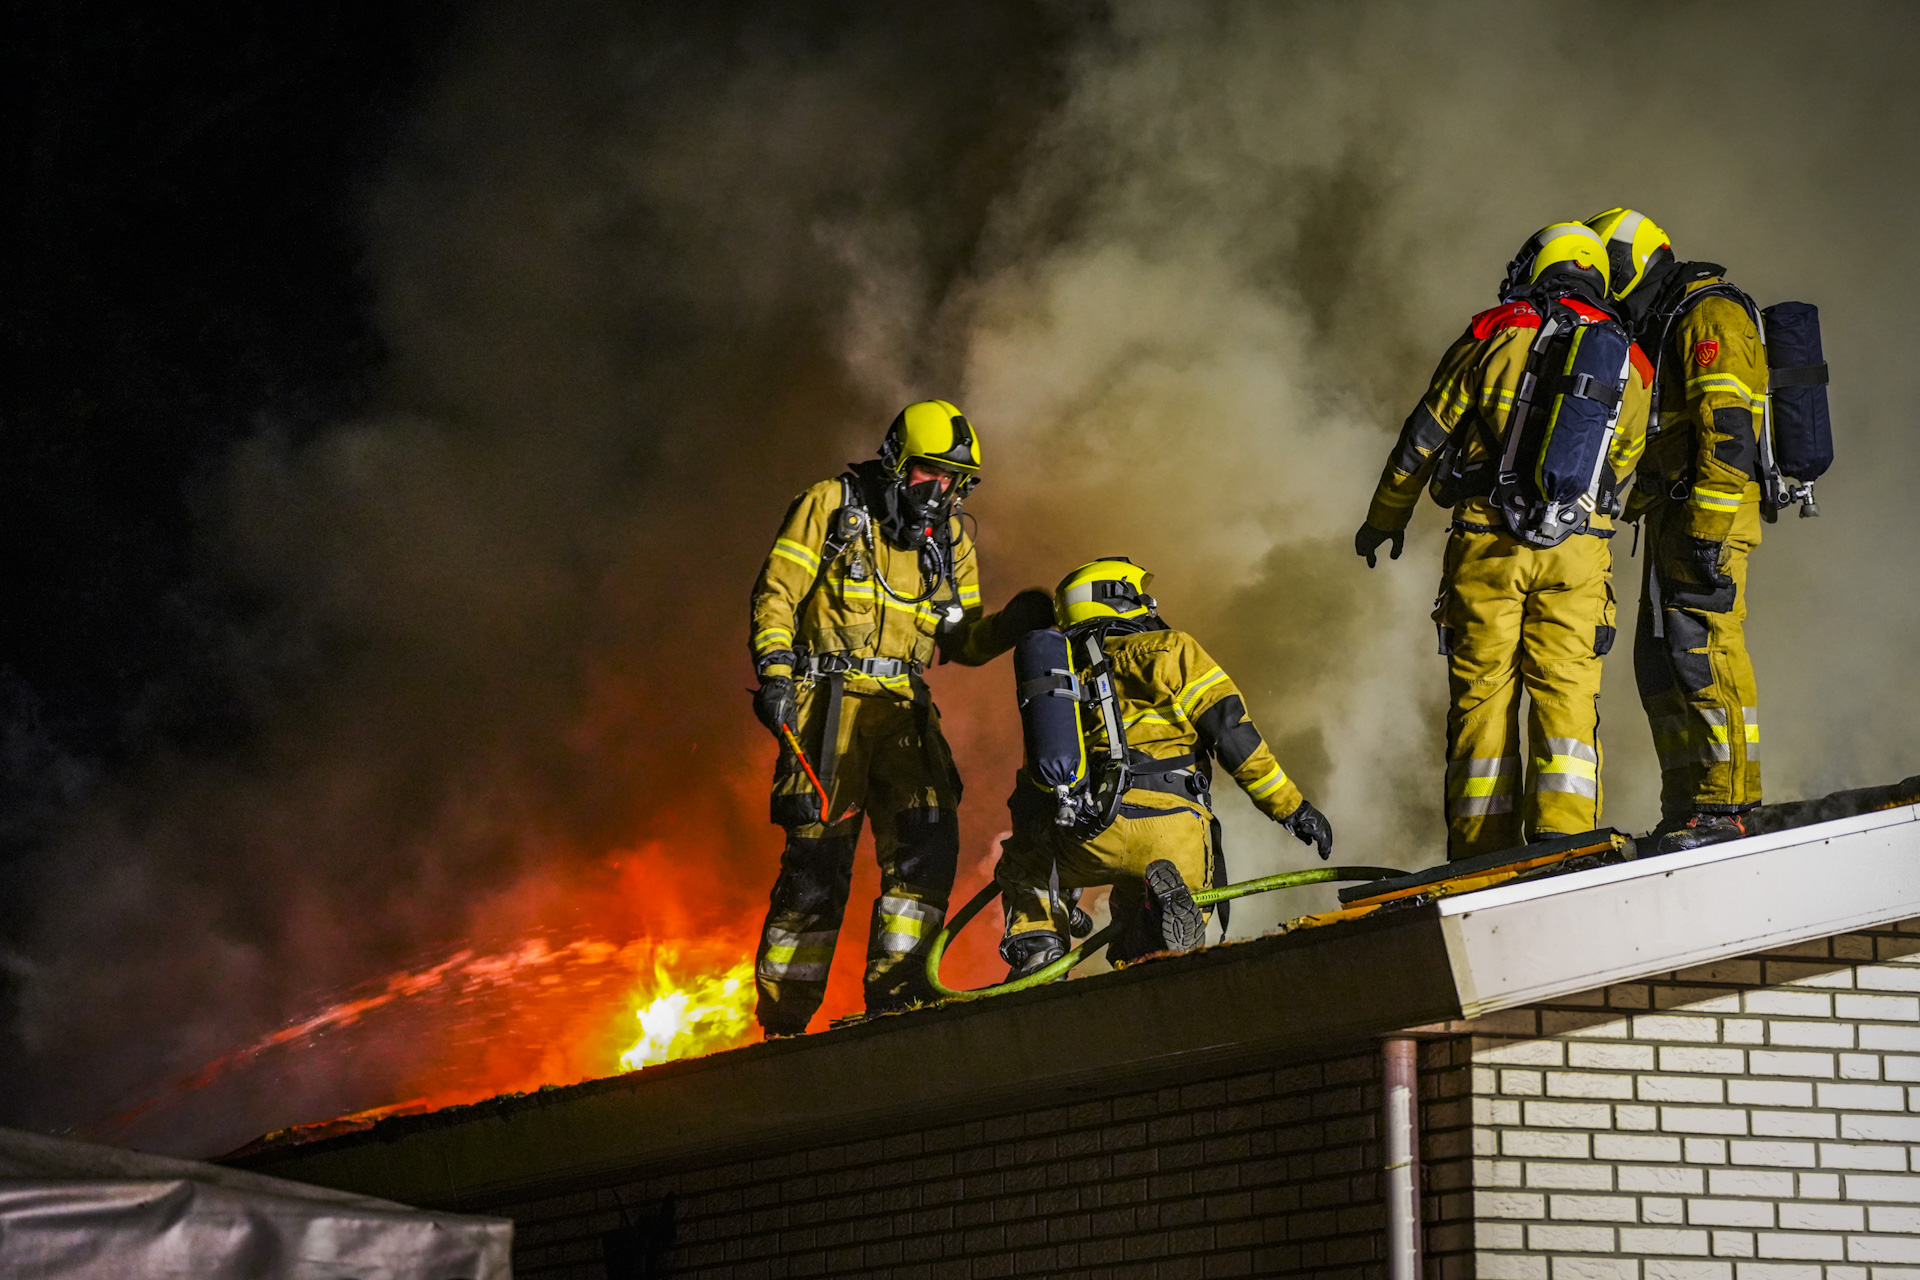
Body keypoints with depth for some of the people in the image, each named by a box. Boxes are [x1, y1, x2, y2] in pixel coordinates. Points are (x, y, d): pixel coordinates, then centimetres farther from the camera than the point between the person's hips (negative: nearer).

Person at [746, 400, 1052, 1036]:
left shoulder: (949, 542, 16)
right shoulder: (831, 507, 2)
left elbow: (960, 642, 16)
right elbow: (775, 594, -2)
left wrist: (1008, 625, -3)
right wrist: (775, 671, -14)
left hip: (904, 712, 5)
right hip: (830, 701, -5)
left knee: (928, 840, -14)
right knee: (818, 855, -9)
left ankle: (895, 994, -10)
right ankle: (783, 1021, 0)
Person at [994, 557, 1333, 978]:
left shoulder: (1057, 676, 27)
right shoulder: (1169, 648, 14)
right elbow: (1231, 730, 3)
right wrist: (1291, 807, 8)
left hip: (1087, 833, 2)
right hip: (1176, 841, -2)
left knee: (1025, 870, 32)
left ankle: (1035, 951, 3)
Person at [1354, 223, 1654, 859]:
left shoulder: (1495, 335, 2)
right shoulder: (1627, 364, 11)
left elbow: (1423, 436, 5)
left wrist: (1384, 519, 17)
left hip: (1487, 544, -2)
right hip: (1579, 554, 2)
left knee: (1481, 694, 3)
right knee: (1566, 693, 3)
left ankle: (1483, 850, 2)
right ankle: (1564, 836, -10)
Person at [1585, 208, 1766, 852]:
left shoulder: (1711, 316, -8)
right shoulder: (1661, 332, 24)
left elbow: (1727, 429, -18)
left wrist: (1708, 529, -23)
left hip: (1710, 511, -10)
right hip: (1673, 522, 10)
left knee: (1703, 653, -12)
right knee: (1660, 664, 8)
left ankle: (1724, 806, -12)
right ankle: (1687, 811, 10)